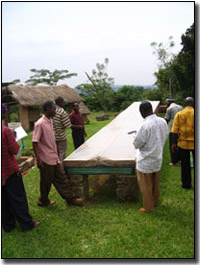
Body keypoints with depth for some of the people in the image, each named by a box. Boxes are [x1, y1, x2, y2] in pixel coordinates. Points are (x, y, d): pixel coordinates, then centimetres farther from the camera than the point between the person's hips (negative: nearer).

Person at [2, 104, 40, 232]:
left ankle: (8, 225, 28)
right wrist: (14, 139, -1)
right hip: (10, 169, -5)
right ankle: (27, 224, 18)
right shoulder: (5, 130, -21)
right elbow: (14, 150, -17)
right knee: (18, 198, 7)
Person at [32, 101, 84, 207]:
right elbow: (35, 142, -18)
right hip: (46, 159, -8)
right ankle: (43, 201, 26)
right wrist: (38, 159, -21)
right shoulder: (40, 124, -17)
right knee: (46, 181, 7)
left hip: (54, 158, 8)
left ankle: (70, 198, 21)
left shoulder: (50, 121, 9)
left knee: (61, 178, 13)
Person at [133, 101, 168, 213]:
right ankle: (155, 202, 43)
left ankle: (149, 207, 26)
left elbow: (137, 144, -18)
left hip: (146, 161, -6)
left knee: (146, 186, 12)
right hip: (158, 158, 7)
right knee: (155, 184, 25)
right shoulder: (163, 122, -7)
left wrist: (137, 137, 2)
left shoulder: (145, 126, -28)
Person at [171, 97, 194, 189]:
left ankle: (186, 184, 20)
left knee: (185, 165, 11)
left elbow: (175, 131, -5)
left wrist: (174, 143, 1)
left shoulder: (179, 114, -3)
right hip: (194, 143, -1)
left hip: (183, 143, 1)